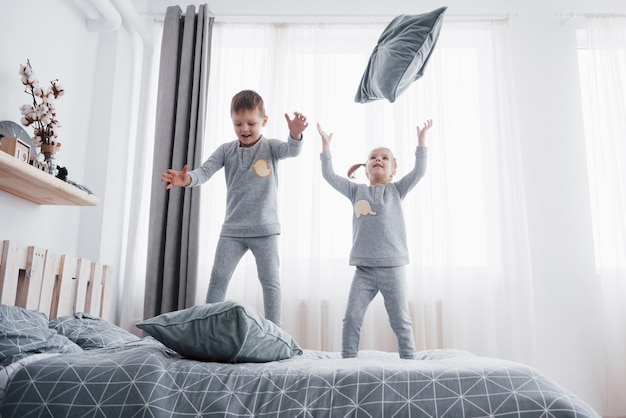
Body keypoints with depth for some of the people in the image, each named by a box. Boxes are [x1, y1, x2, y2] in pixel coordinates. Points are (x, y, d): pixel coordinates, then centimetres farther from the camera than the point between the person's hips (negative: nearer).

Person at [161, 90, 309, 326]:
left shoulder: (270, 147, -1)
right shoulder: (226, 150, 4)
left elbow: (292, 151, -20)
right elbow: (206, 170, -8)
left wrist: (295, 135, -44)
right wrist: (188, 179, -30)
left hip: (265, 228, -2)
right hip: (232, 228, 2)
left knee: (270, 281, 2)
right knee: (218, 279, 3)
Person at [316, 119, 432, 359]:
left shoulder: (396, 190, 9)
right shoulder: (357, 191, 12)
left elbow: (419, 171, -2)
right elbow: (329, 175, 9)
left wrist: (421, 139, -4)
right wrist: (325, 145, 6)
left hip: (392, 267, -1)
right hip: (364, 268, 1)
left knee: (400, 320, 5)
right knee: (352, 317, -1)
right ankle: (347, 360, 9)